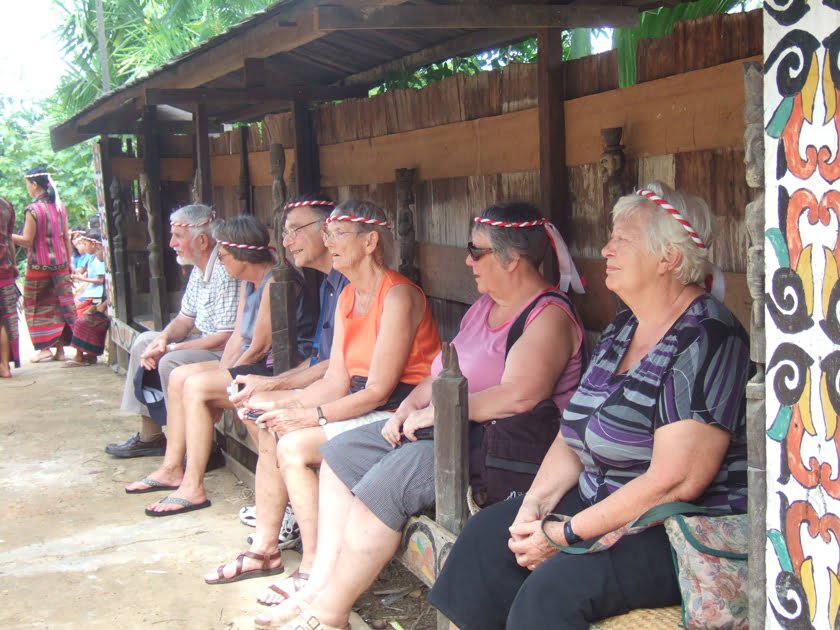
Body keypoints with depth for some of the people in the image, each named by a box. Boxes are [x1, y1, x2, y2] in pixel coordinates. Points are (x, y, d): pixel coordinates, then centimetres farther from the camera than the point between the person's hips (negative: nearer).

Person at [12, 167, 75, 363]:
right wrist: (69, 262, 14)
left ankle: (44, 348, 4)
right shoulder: (60, 206, 5)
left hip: (39, 266, -6)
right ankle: (60, 349, 10)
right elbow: (66, 237, 8)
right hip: (60, 264, 6)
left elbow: (26, 241, -14)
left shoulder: (33, 209, -15)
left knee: (36, 306, 6)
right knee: (59, 305, 9)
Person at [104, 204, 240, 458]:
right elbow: (185, 319, 18)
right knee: (144, 341, 13)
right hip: (204, 344, 11)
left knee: (171, 362, -28)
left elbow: (226, 338, -26)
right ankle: (150, 435, 17)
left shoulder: (225, 272, -23)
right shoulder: (199, 270, 9)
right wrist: (164, 338, -5)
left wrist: (171, 348, -19)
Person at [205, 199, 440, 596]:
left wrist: (308, 417, -20)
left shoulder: (398, 296, -17)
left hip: (399, 412, -9)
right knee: (270, 432, -1)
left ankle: (314, 572, -12)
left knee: (294, 445, -20)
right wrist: (281, 406, -5)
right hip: (362, 406, 9)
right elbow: (337, 381, 9)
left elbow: (378, 390, -20)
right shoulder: (348, 297, 12)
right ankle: (265, 549, 8)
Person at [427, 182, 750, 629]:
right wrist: (536, 503, -4)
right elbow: (576, 434, 13)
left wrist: (565, 535, -21)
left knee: (553, 589, -27)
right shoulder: (623, 327, 10)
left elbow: (674, 482, -26)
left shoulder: (704, 341, -20)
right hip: (601, 502, 10)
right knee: (485, 536, 2)